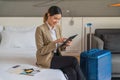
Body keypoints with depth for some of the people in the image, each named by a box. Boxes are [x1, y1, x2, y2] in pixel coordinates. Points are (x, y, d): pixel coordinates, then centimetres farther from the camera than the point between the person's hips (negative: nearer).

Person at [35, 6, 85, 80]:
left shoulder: (58, 27, 8)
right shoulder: (40, 29, -12)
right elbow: (41, 51, -14)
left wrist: (64, 45, -8)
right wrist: (55, 42, -23)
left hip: (57, 56, 6)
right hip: (46, 59, -6)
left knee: (72, 73, -23)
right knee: (73, 60, -22)